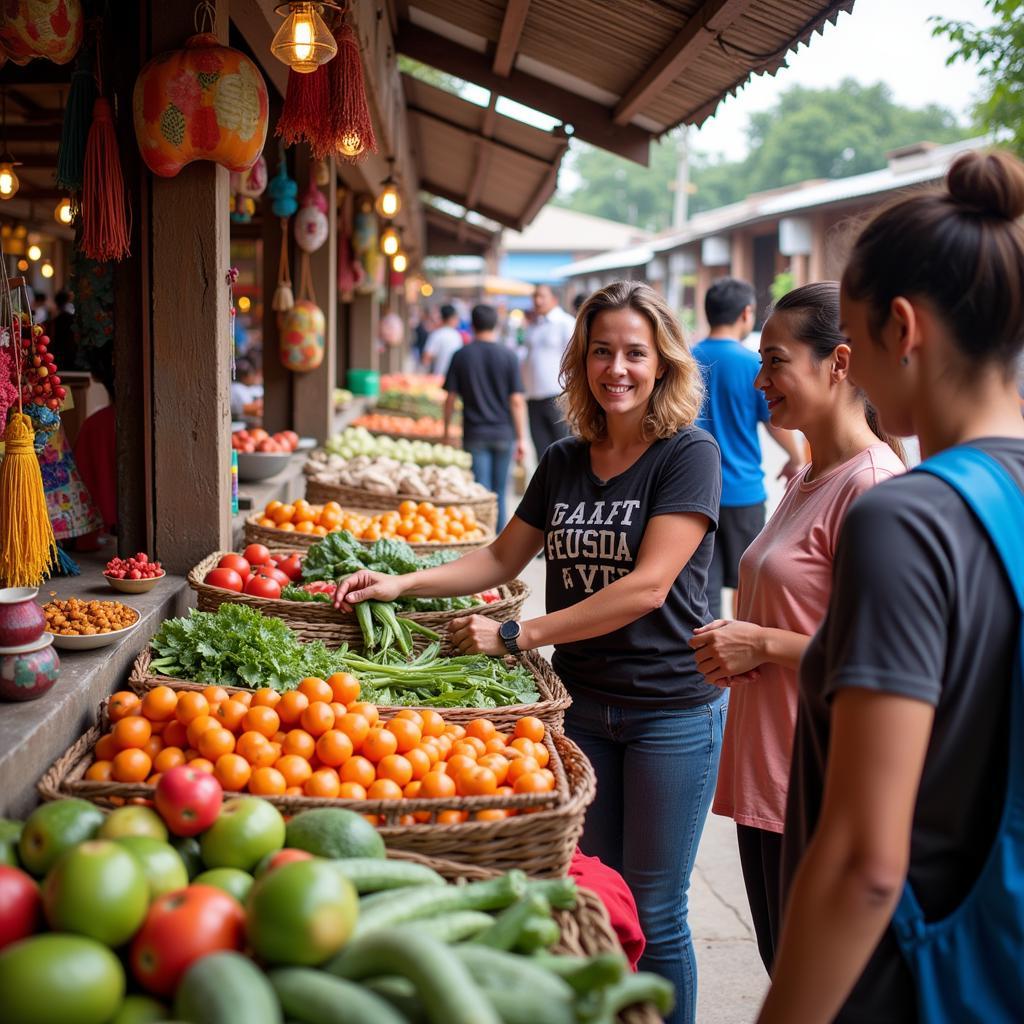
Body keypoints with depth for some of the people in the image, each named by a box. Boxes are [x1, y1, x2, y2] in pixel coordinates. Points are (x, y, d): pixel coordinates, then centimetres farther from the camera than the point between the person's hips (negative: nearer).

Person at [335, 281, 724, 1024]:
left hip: (671, 710, -5)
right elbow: (503, 557, 15)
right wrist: (402, 584, 2)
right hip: (584, 702, 5)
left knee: (653, 913, 5)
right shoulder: (564, 463, 6)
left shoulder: (689, 454, -11)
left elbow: (648, 586, -20)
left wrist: (518, 636, -21)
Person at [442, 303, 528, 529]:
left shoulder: (461, 356, -1)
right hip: (503, 433, 1)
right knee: (499, 493, 13)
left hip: (474, 434, -1)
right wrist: (521, 438, 0)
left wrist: (447, 430, 12)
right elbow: (517, 401, -5)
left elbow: (450, 398, 0)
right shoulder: (508, 357, -3)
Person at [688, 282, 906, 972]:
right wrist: (732, 650, 5)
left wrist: (762, 644, -17)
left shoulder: (873, 486, -19)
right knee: (780, 966, 21)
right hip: (765, 772, 10)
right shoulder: (809, 480, 12)